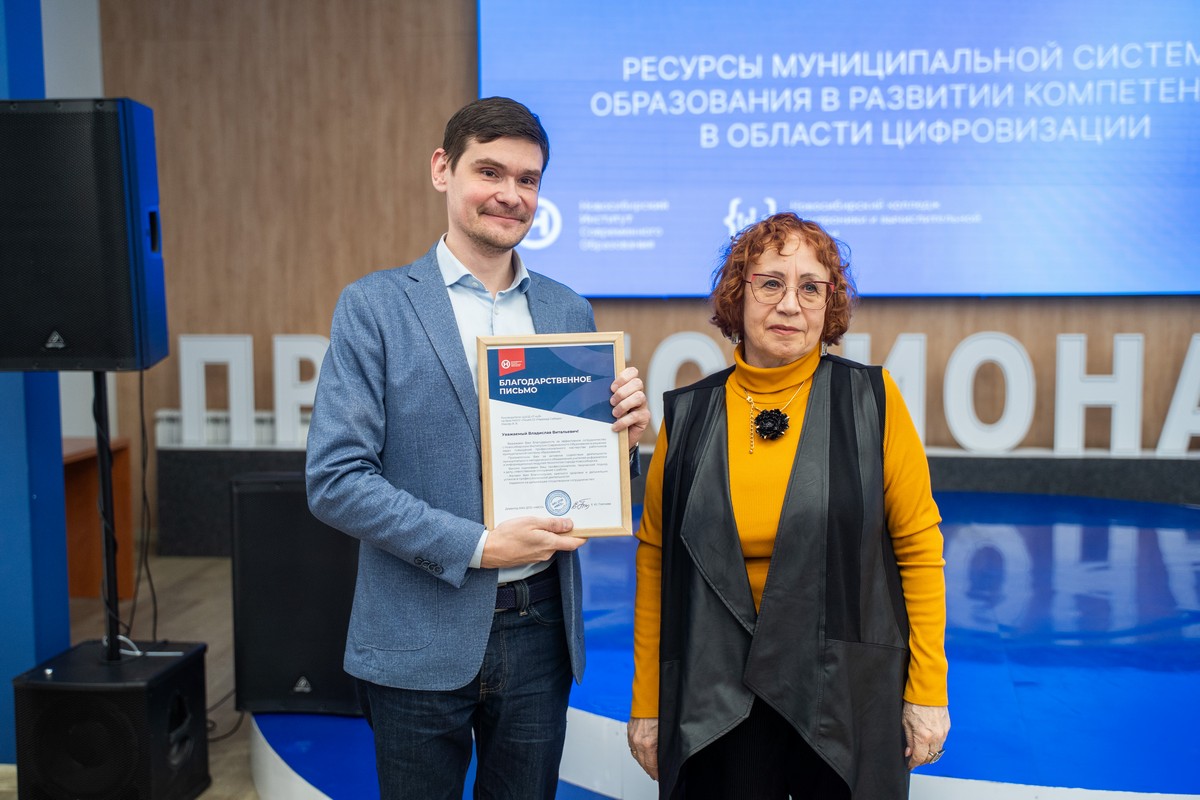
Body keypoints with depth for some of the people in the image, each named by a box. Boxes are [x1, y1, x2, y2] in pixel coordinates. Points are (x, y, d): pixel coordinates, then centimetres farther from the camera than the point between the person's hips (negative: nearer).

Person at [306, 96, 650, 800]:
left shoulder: (570, 311, 7)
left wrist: (625, 432, -10)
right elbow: (335, 480, -12)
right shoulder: (375, 306, -6)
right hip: (421, 637, -3)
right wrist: (477, 545, -18)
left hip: (539, 628, 4)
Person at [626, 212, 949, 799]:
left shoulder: (871, 399, -5)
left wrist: (928, 691, -5)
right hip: (718, 701, 1)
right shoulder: (687, 414, -1)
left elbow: (919, 546, -3)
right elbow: (655, 558, 2)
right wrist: (647, 704, 2)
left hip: (849, 692, -1)